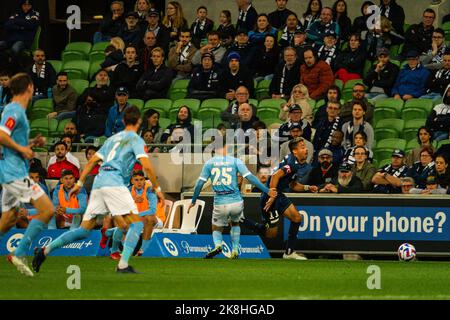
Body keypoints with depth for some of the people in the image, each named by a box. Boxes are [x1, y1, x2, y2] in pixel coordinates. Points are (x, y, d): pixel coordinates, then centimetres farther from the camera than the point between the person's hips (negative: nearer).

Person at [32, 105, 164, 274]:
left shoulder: (112, 139, 26)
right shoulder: (135, 139, 5)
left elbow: (92, 161, 25)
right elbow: (147, 166, -6)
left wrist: (80, 183, 27)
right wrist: (157, 188, 2)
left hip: (99, 180, 7)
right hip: (114, 182, -7)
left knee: (84, 230, 8)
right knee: (136, 223, -5)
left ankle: (45, 250, 1)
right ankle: (123, 265, -20)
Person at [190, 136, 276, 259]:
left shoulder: (209, 163, 3)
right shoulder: (235, 161, 0)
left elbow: (199, 183, 1)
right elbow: (250, 178, -5)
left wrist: (193, 201, 12)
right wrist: (267, 190, -1)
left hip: (220, 203, -1)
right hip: (236, 202, 1)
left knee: (216, 229, 20)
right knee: (235, 223, 31)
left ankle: (218, 245, -13)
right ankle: (235, 250, 18)